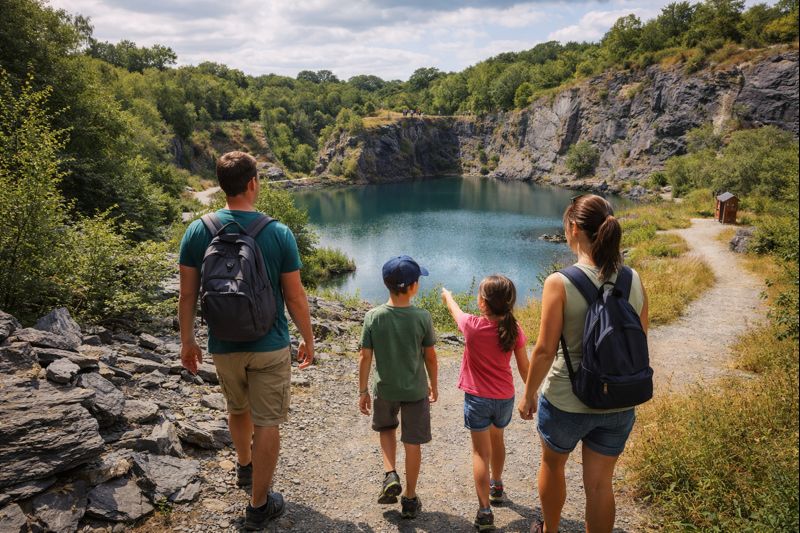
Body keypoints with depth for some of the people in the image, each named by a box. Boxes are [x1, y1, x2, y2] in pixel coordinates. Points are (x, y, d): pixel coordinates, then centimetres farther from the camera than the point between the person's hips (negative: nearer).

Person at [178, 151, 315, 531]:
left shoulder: (198, 231, -8)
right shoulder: (278, 233, -14)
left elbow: (187, 294, -3)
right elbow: (295, 297, -9)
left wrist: (187, 341, 10)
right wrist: (308, 340, 5)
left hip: (223, 346, 3)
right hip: (270, 346, -3)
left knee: (238, 408, 27)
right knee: (267, 423, 9)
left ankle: (245, 467, 52)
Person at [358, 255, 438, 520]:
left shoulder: (373, 316, -13)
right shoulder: (422, 317, -15)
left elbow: (365, 357, -9)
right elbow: (430, 356, -5)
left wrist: (363, 391, 3)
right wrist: (434, 385, 10)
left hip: (385, 389, 1)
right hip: (416, 389, -1)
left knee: (387, 428, 28)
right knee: (412, 443, 12)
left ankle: (390, 475, 12)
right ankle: (410, 499, 22)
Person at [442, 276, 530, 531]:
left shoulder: (473, 325, -19)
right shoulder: (514, 329, -11)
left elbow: (455, 310, 4)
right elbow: (524, 367, -3)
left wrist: (447, 296, 25)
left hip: (478, 398, -4)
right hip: (505, 398, 4)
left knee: (481, 452, 4)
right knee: (497, 439, 27)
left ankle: (485, 511, 2)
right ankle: (497, 487, 48)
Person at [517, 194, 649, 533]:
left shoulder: (560, 283, -20)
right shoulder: (634, 281, -6)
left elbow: (545, 350, -17)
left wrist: (528, 394, -2)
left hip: (566, 403, -3)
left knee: (552, 464, 25)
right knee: (600, 483, 18)